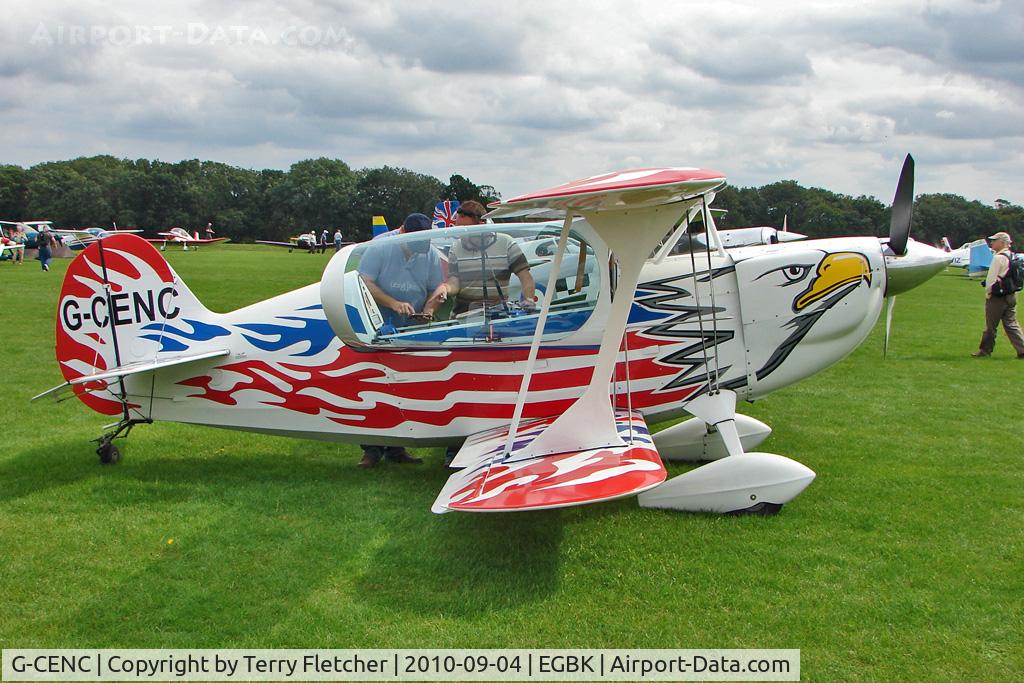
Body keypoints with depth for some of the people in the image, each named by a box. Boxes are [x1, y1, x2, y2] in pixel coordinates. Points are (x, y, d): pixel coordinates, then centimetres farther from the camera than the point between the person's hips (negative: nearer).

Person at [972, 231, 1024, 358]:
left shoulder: (998, 258, -16)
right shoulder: (1013, 257, 9)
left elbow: (991, 278, -16)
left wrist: (988, 294, -4)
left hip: (997, 297, -8)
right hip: (1011, 295, 8)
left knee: (991, 326, 4)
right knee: (1011, 324, 10)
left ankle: (985, 350, 14)